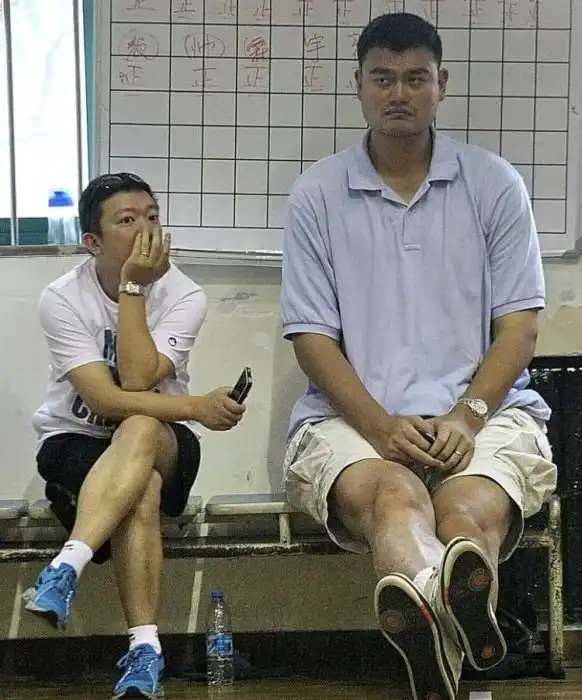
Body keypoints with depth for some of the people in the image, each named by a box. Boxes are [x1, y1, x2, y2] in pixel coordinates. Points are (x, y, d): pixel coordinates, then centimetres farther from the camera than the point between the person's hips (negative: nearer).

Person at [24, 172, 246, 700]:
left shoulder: (184, 297, -10)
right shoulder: (63, 299, -12)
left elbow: (137, 379, -24)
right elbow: (104, 399, -22)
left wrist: (132, 288, -25)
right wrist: (195, 407, -29)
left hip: (163, 444, 1)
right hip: (75, 441, -1)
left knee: (141, 431, -38)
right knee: (143, 490, -35)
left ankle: (65, 570, -51)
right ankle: (145, 651, -41)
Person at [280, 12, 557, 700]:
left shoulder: (494, 184, 10)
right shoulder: (317, 195, 9)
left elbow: (518, 326, 7)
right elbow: (312, 337, 5)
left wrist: (467, 415, -11)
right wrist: (381, 425, -12)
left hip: (482, 407, 2)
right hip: (353, 413, -1)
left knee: (470, 510, -35)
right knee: (394, 495, -38)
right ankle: (454, 608, -72)